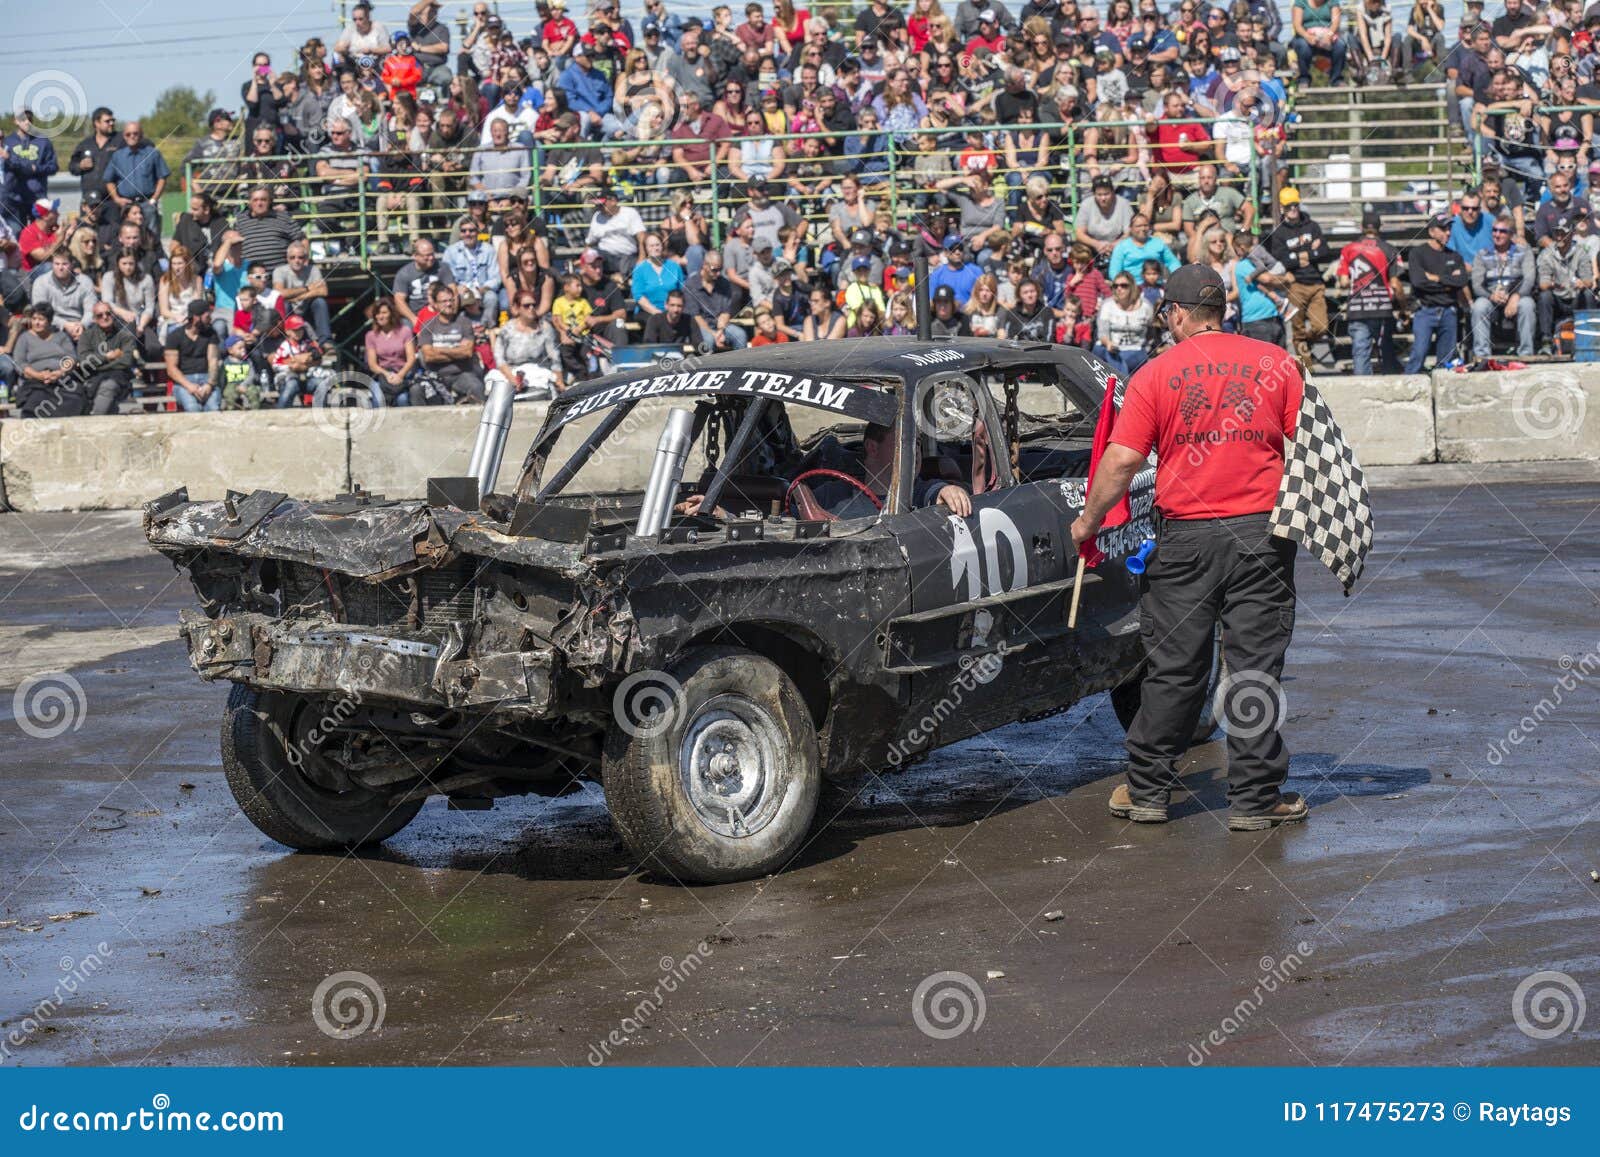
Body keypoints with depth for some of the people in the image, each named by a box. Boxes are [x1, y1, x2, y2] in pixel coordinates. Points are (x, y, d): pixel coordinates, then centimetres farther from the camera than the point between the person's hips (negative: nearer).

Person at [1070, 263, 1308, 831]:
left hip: (1186, 535, 0)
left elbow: (1121, 460, -6)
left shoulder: (1155, 374, -2)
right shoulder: (1276, 363, 2)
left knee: (1172, 668, 8)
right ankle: (1254, 799, 8)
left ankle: (1147, 789, 16)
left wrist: (1088, 521, 7)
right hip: (1261, 532, 1)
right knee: (1255, 666, 5)